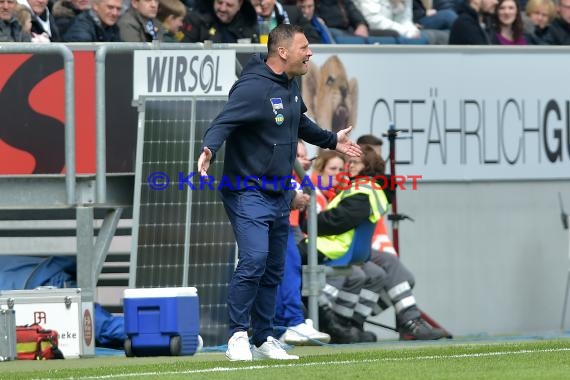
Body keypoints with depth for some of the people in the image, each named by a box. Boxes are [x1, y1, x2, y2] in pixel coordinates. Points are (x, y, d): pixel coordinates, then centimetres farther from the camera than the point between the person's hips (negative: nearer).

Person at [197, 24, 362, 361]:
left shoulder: (291, 86, 9)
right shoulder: (253, 87, -19)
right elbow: (224, 122, -30)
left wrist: (332, 140, 39)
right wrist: (209, 148, -49)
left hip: (280, 194, 9)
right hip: (249, 192, -9)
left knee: (274, 269, 13)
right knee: (253, 260, -20)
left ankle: (264, 340, 22)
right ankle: (239, 336, -11)